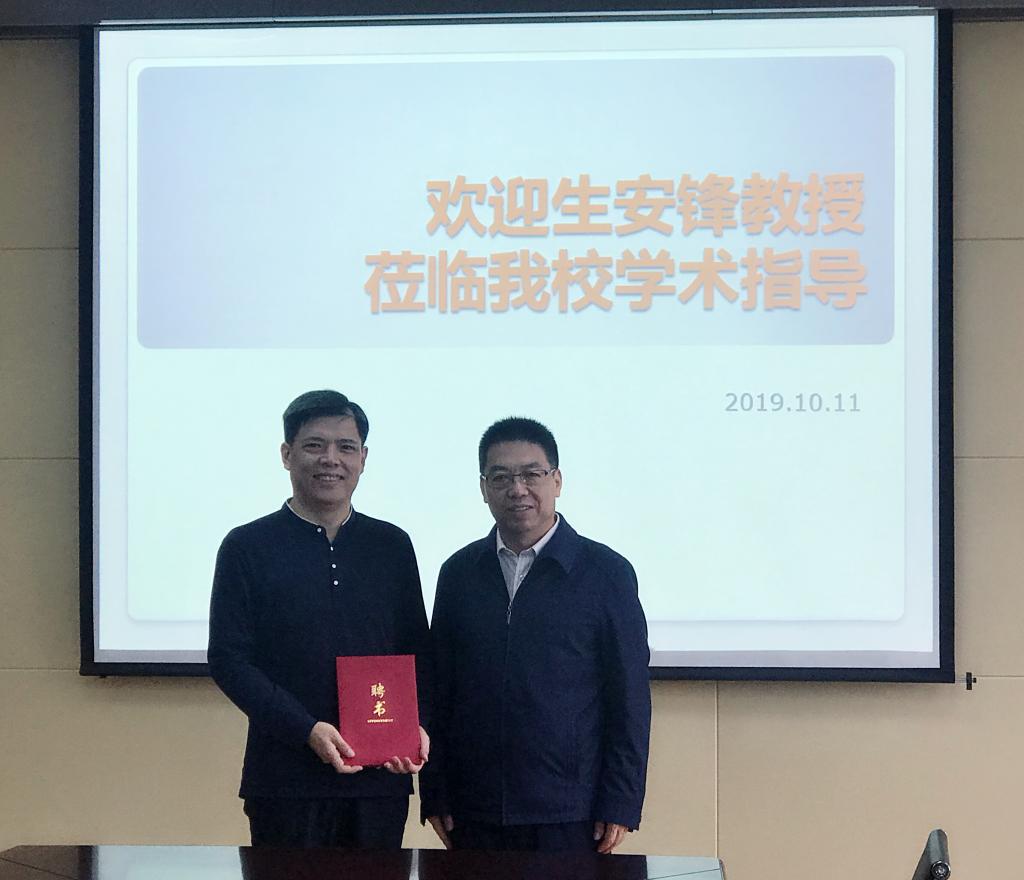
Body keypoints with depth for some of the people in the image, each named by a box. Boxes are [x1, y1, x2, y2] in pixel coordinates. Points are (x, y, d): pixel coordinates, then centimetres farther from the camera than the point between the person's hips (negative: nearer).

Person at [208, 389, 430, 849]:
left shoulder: (391, 546, 12)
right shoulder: (247, 547, 1)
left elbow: (417, 652, 15)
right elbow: (228, 659, -4)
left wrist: (415, 726, -4)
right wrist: (307, 730, -15)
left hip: (381, 777, 3)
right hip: (286, 778, -3)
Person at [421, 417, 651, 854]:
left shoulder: (607, 573, -1)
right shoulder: (459, 573, 8)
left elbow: (630, 700, -2)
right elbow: (439, 691, 10)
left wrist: (620, 805, -6)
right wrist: (435, 794, 5)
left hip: (569, 816, -2)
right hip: (474, 814, 3)